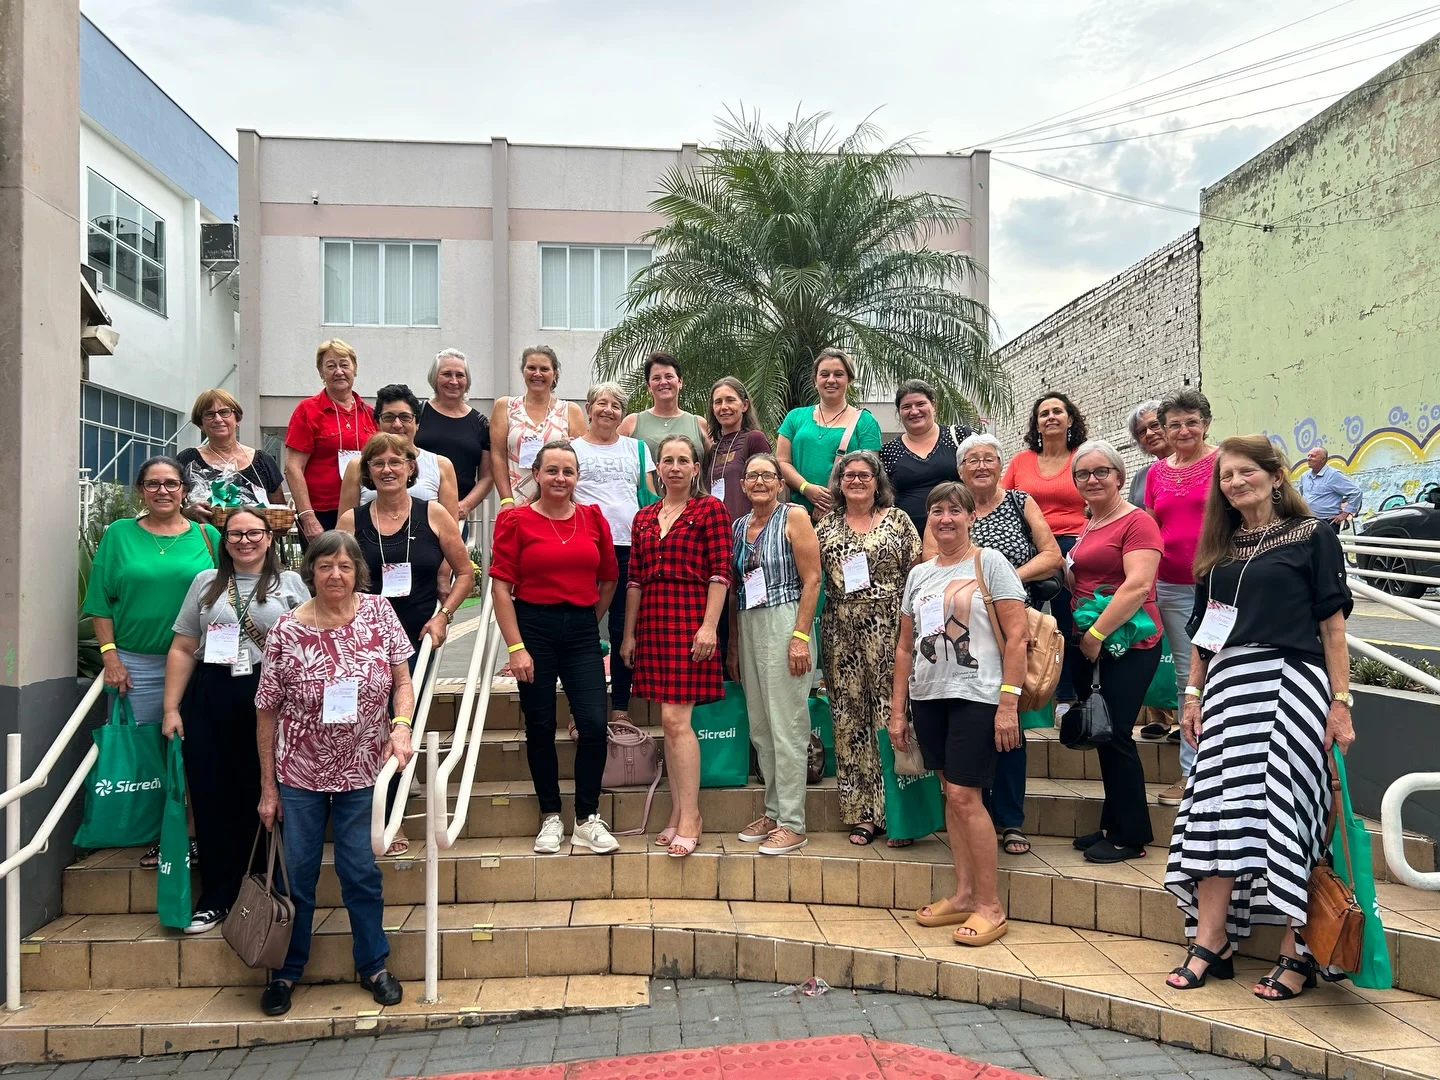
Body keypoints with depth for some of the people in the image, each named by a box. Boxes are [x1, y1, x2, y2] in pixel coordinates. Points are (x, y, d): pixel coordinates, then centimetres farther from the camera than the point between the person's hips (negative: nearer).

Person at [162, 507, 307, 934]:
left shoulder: (290, 583, 8)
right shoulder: (205, 583, 13)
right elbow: (182, 649, 11)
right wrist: (171, 708, 4)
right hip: (211, 704, 2)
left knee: (262, 800, 1)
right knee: (213, 801, 3)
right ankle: (216, 901, 14)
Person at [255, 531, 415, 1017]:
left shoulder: (379, 613, -7)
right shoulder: (287, 630, -12)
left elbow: (402, 680, 0)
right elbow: (267, 713, -6)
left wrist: (401, 725, -20)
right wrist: (268, 787, -3)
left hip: (361, 771, 1)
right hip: (299, 774, -1)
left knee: (361, 872, 8)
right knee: (296, 873, 10)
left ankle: (373, 965, 26)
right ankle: (286, 971, 30)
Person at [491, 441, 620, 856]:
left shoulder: (593, 518, 6)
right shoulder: (516, 521, -3)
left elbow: (609, 579, 15)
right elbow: (501, 586, -7)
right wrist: (516, 647, -11)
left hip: (582, 629, 2)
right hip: (534, 627, -2)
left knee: (594, 724, -6)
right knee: (540, 728, 6)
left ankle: (588, 819, 10)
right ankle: (550, 818, 22)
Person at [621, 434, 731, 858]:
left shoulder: (710, 509, 0)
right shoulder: (644, 517, 16)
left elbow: (720, 572, -6)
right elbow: (635, 579, 15)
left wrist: (709, 626, -14)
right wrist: (629, 633, 11)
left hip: (690, 619, -6)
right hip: (652, 622, 6)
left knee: (675, 718, -11)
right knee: (669, 721, 8)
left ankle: (689, 818, -3)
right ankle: (677, 815, 15)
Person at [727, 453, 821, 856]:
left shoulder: (794, 517, -2)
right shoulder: (738, 525, 15)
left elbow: (811, 580, -8)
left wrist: (800, 636, -15)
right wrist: (733, 643, 13)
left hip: (784, 623, -6)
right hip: (748, 626, 7)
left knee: (786, 725, -5)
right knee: (758, 726, 9)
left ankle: (792, 824, 2)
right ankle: (773, 811, 21)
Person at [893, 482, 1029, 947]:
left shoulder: (989, 562, -3)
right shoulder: (919, 574, 13)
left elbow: (1016, 636, -8)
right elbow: (905, 646, 16)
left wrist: (1008, 702, -15)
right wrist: (896, 710, 13)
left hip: (976, 696, -6)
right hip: (928, 698, 6)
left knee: (964, 795, -9)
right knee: (951, 794, 10)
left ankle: (990, 905, 2)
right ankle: (964, 893, 19)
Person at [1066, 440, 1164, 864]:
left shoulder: (1137, 522, -11)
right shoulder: (1088, 526, 15)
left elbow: (1138, 585, -22)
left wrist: (1097, 633, -20)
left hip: (1128, 645, -8)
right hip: (1090, 646, 8)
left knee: (1114, 735, -5)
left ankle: (1131, 836, 8)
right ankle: (1113, 826, 24)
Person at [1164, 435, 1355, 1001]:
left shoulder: (1312, 538, 3)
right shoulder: (1219, 548, 16)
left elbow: (1332, 625, -2)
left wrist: (1341, 702, -7)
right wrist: (1193, 692, 12)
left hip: (1292, 686, -4)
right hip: (1228, 687, 5)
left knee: (1283, 810, -5)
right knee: (1217, 810, 0)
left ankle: (1296, 953, 6)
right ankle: (1210, 942, 5)